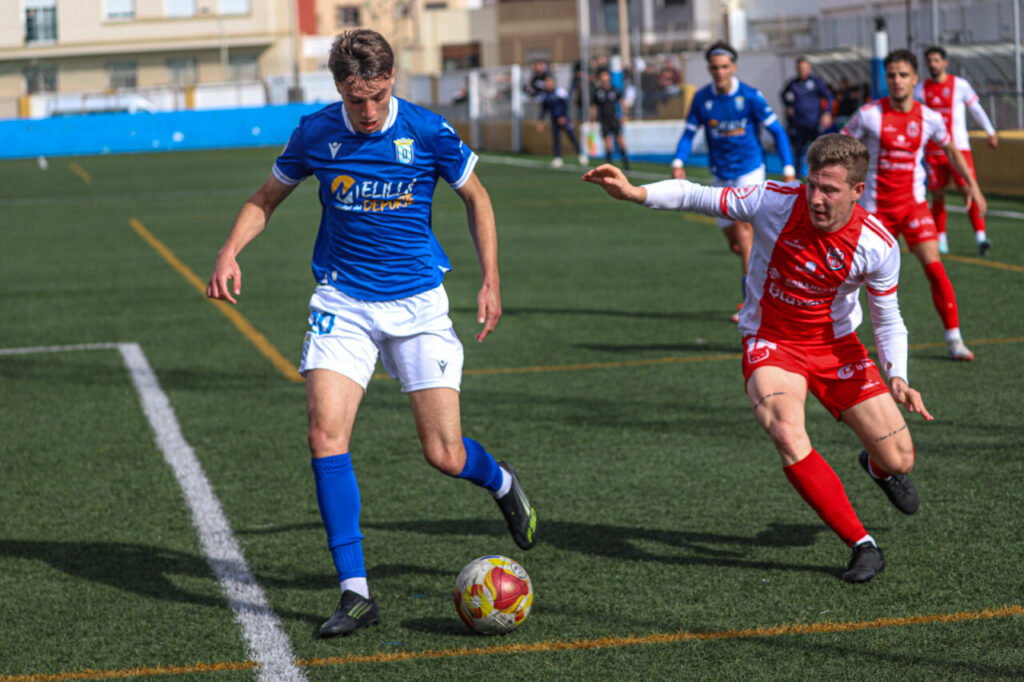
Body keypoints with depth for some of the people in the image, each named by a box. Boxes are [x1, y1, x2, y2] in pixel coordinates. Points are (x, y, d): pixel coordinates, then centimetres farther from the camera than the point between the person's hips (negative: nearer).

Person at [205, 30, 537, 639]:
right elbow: (267, 199, 11)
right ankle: (356, 593, -10)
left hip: (418, 304, -1)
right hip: (343, 302, 1)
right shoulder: (316, 134, -4)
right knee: (326, 434, -17)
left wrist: (491, 281, 3)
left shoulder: (428, 132, -9)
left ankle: (501, 481, 34)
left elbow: (476, 197, 7)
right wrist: (230, 253, -5)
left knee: (445, 455, -5)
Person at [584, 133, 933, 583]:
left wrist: (897, 377, -19)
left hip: (837, 347, 2)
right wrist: (635, 193, -26)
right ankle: (862, 545, -17)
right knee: (788, 437, -31)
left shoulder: (878, 245, -17)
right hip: (770, 345, -2)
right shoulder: (775, 201, -21)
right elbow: (697, 197, -11)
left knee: (899, 460, -1)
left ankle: (876, 466, 42)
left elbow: (888, 319, -3)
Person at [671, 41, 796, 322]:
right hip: (721, 175, 5)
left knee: (742, 229, -18)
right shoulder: (702, 98, -2)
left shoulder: (750, 96, -11)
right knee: (734, 241, 7)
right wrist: (678, 162, -13)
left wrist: (788, 170, -9)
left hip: (749, 170, -5)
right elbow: (689, 133, 5)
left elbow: (777, 131, -4)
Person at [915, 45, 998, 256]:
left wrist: (990, 132, 16)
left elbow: (976, 109, 10)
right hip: (933, 150, 3)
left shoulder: (960, 85, -1)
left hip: (958, 148, -3)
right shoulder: (921, 89, 6)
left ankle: (980, 237, -14)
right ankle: (941, 240, 14)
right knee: (937, 195, 5)